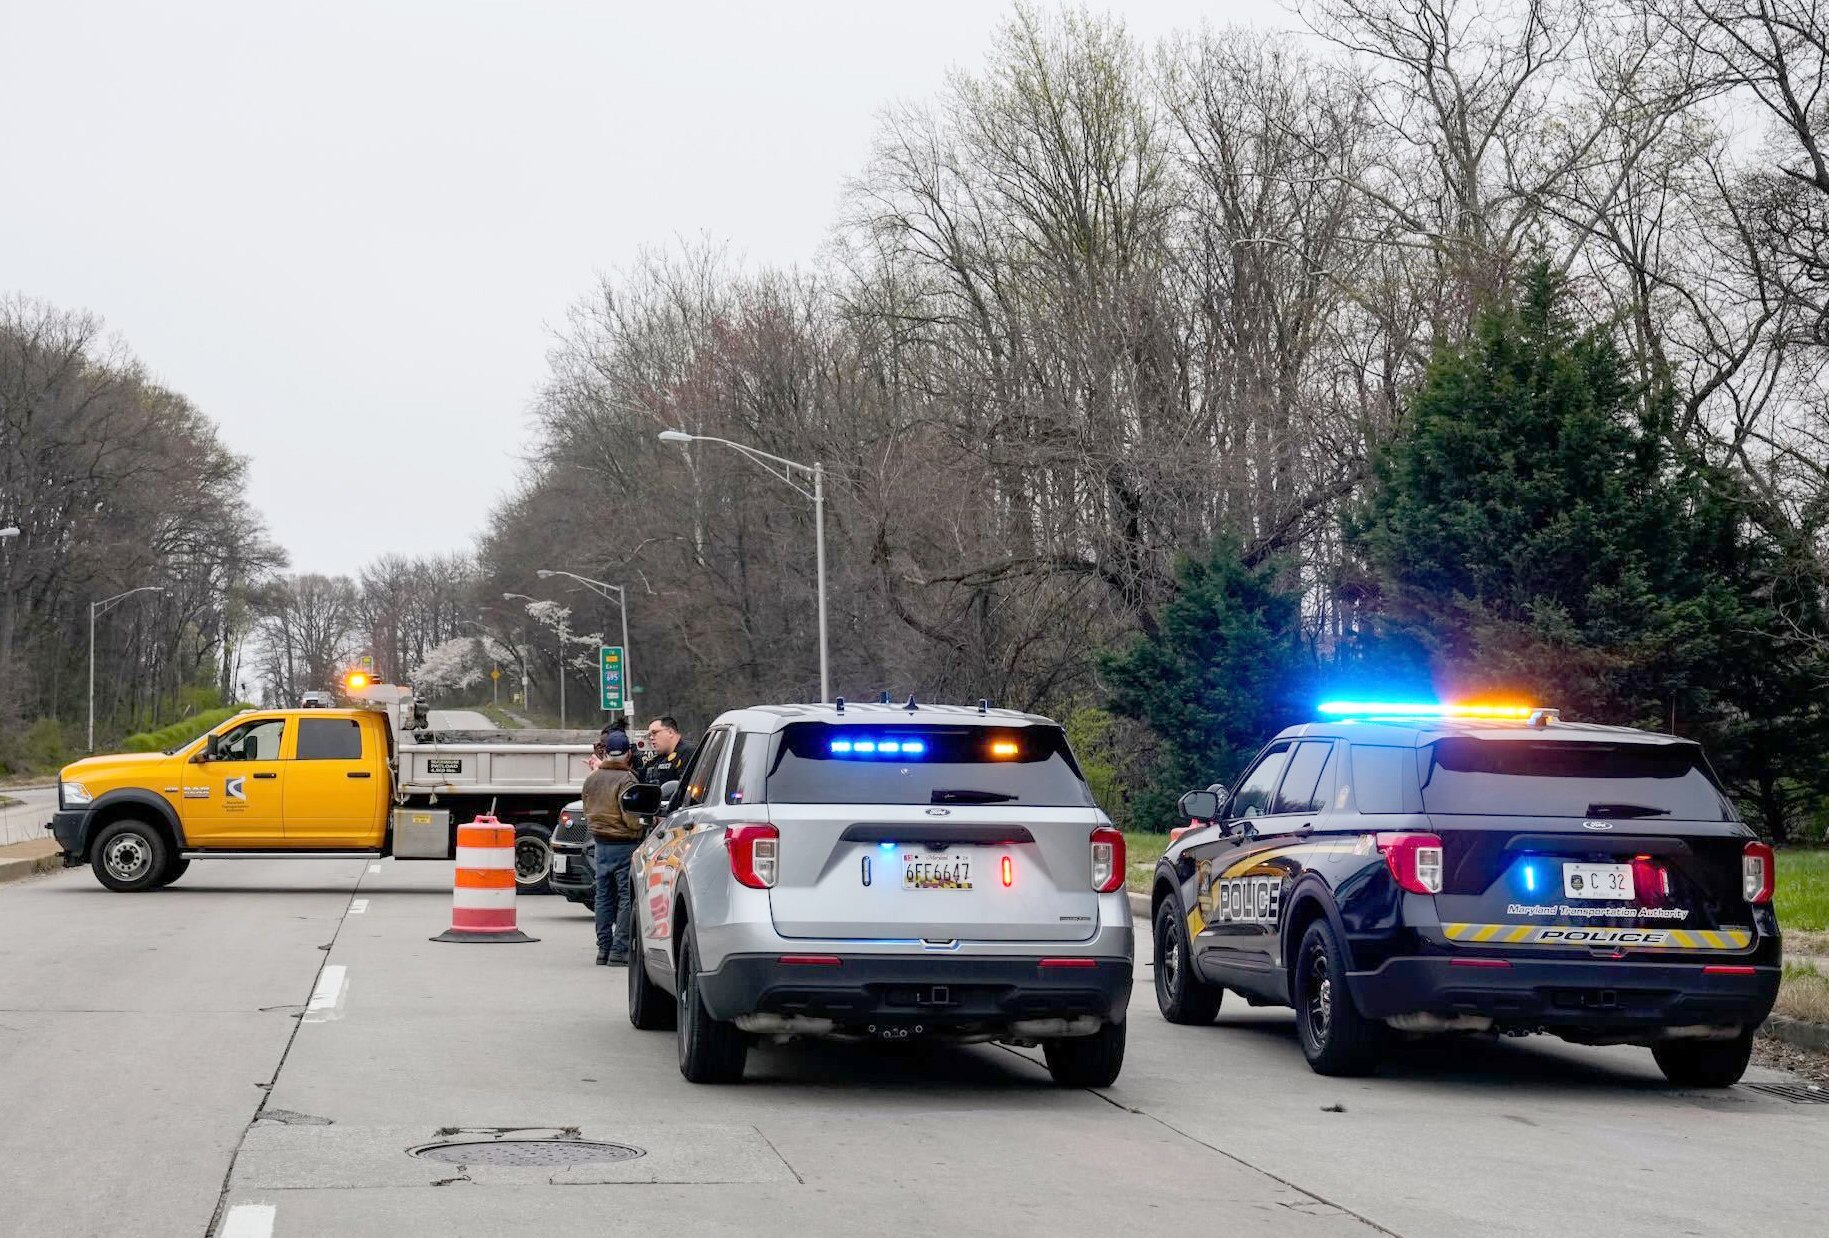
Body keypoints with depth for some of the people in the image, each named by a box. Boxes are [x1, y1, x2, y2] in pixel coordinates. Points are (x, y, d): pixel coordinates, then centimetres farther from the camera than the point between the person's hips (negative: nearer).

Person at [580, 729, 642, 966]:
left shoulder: (592, 779, 7)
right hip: (625, 845, -7)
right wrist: (640, 827, 0)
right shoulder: (626, 780, -16)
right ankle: (619, 950, -6)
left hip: (601, 844, 7)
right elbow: (632, 818, -19)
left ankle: (603, 948, 16)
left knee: (604, 897, 13)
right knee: (626, 897, -2)